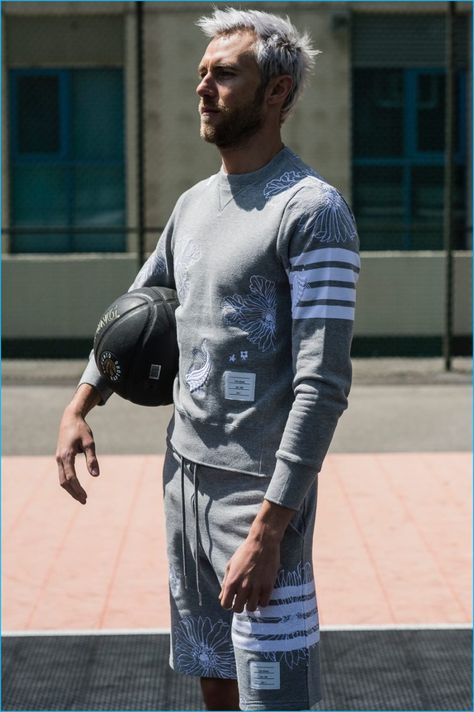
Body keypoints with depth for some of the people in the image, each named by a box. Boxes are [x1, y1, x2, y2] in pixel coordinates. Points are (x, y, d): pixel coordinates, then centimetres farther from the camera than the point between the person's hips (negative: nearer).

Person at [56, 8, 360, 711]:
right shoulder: (194, 203, 12)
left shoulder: (311, 210, -14)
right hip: (185, 469, 8)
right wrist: (80, 406, 15)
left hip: (259, 488, -8)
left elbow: (323, 387, -20)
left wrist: (269, 528, -24)